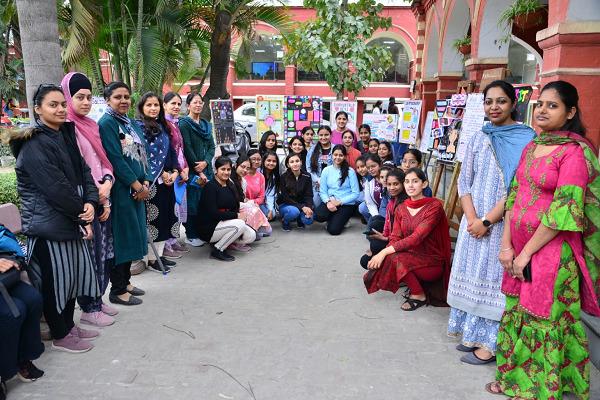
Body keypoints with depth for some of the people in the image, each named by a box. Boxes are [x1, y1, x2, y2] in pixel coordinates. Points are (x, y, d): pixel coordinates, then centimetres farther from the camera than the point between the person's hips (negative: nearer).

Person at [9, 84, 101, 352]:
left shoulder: (65, 136, 12)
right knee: (54, 280, 4)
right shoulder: (35, 144, -15)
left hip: (71, 221, 8)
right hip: (48, 226, -8)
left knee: (73, 274, 16)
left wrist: (90, 202, -11)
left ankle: (69, 325, 33)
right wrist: (82, 216, -12)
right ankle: (60, 336, 20)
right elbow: (56, 188, -20)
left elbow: (84, 172, 6)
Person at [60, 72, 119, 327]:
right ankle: (88, 309, 13)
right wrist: (98, 195, -12)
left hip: (102, 199, 8)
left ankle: (97, 300, 27)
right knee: (91, 254, -1)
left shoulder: (91, 125, 15)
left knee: (106, 253, 12)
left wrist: (107, 182, -3)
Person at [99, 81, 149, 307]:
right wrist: (138, 186, -15)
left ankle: (125, 281, 25)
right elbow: (115, 160, -16)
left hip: (138, 189, 8)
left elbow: (141, 155, 14)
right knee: (121, 236, -3)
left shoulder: (130, 123, 16)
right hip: (120, 190, -8)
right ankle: (117, 291, 7)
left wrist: (145, 182, 0)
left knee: (133, 235, 13)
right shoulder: (106, 123, -9)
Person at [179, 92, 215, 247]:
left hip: (206, 169, 6)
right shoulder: (184, 124, -5)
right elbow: (187, 149, -11)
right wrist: (198, 171, -13)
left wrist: (205, 162, -8)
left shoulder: (206, 125, 16)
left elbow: (211, 147, 11)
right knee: (193, 202, -3)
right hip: (192, 170, -6)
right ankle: (191, 236, 7)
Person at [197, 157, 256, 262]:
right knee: (240, 225, -28)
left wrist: (239, 215, -12)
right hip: (208, 228, -8)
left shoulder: (230, 185, 9)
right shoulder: (210, 186, -15)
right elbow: (212, 213, -23)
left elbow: (235, 207, 10)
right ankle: (217, 250, -11)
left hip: (224, 223, 8)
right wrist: (236, 215, -20)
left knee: (251, 236, -5)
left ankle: (219, 241, 10)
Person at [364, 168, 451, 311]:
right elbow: (395, 238, -1)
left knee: (394, 258, -32)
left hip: (432, 262, -7)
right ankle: (415, 282, 8)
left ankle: (419, 295, -7)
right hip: (410, 256, 7)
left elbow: (417, 237, -25)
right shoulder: (401, 208, 5)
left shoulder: (434, 206, -15)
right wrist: (380, 255, -21)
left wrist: (385, 252, -29)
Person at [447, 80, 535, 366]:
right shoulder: (479, 139, 9)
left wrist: (487, 221, -16)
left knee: (495, 278, 1)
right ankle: (473, 333, 26)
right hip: (474, 221, 6)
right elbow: (464, 182, 6)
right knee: (472, 275, 12)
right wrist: (472, 218, -8)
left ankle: (489, 343, 13)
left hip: (503, 223, -5)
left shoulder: (526, 138, -7)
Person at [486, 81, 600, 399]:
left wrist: (526, 253, -14)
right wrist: (506, 244, 1)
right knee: (517, 313, 17)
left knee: (542, 321, 6)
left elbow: (563, 211, -18)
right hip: (520, 248, 7)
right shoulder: (531, 147, 10)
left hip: (551, 250, -7)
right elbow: (514, 194, 9)